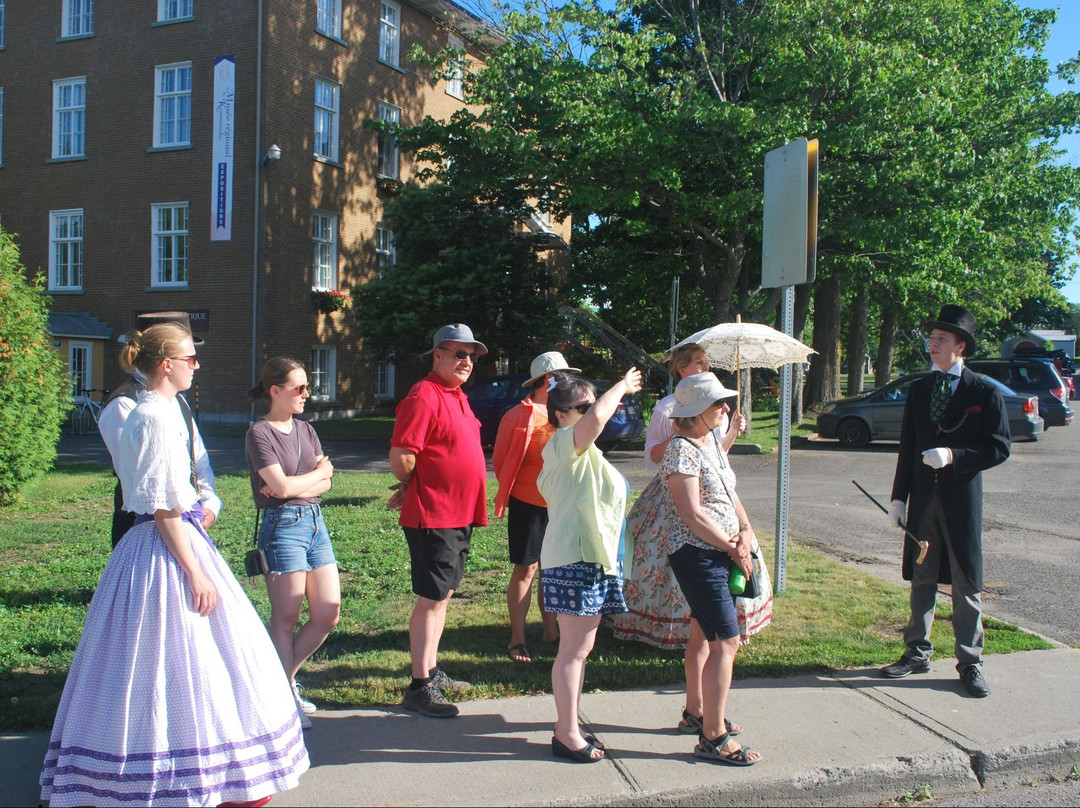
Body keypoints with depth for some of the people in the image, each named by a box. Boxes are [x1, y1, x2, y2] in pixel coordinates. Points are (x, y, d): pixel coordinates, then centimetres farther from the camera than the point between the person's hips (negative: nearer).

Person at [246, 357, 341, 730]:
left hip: (315, 522, 7)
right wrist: (319, 473, -1)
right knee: (286, 618, 0)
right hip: (283, 525, -7)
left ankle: (283, 677, 24)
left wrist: (296, 485, -12)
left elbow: (326, 484, 6)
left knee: (328, 614, 6)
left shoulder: (306, 430, 14)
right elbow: (282, 487, -16)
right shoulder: (260, 433, -6)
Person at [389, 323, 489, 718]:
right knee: (431, 599, -4)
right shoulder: (424, 397, -16)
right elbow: (401, 455, -23)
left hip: (459, 516, 9)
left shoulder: (457, 396, 15)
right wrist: (413, 488, -4)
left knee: (442, 595, 17)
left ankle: (431, 670, 29)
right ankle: (419, 687, 4)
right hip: (433, 517, -9)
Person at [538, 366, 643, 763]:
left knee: (580, 647, 16)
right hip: (574, 558, -11)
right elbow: (597, 417, -32)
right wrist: (622, 386, -15)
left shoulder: (581, 452, 20)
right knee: (574, 649, -5)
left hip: (593, 558, 11)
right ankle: (566, 735, 3)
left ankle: (568, 726, 25)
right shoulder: (564, 442, -13)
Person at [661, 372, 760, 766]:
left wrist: (746, 531, 0)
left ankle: (698, 712, 33)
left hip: (720, 553, 10)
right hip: (697, 554, -9)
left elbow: (728, 495, 17)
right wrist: (732, 548, -13)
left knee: (705, 636, 19)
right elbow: (691, 514, -21)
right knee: (726, 642, -10)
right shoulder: (681, 449, -16)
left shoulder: (712, 442, 13)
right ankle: (713, 737, -4)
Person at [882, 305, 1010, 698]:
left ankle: (970, 662, 15)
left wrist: (954, 455, -20)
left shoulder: (985, 393, -4)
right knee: (921, 580, 12)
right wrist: (899, 497, 8)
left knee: (967, 585, 4)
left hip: (962, 500, -4)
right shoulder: (918, 390, 9)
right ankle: (918, 652, 23)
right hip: (923, 499, 4)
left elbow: (999, 449, -6)